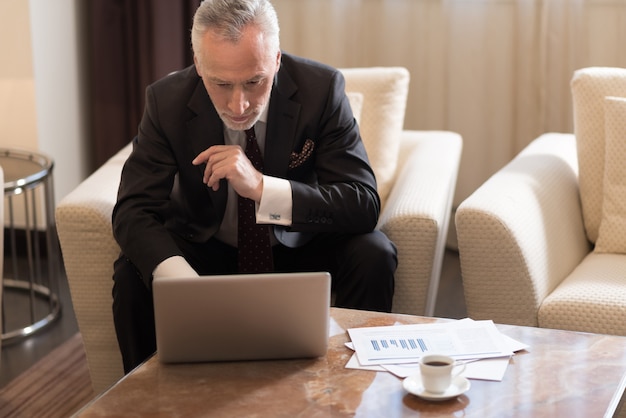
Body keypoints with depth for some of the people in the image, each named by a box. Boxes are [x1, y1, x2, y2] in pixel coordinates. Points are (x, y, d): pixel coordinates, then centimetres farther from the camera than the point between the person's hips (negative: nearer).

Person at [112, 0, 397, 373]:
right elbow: (133, 212, -22)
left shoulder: (321, 88, -22)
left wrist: (261, 187, -39)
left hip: (301, 248, 0)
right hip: (207, 248, 0)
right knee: (133, 275, -26)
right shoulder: (168, 101, -19)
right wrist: (186, 285, -43)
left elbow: (365, 205, -25)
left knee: (374, 256, -27)